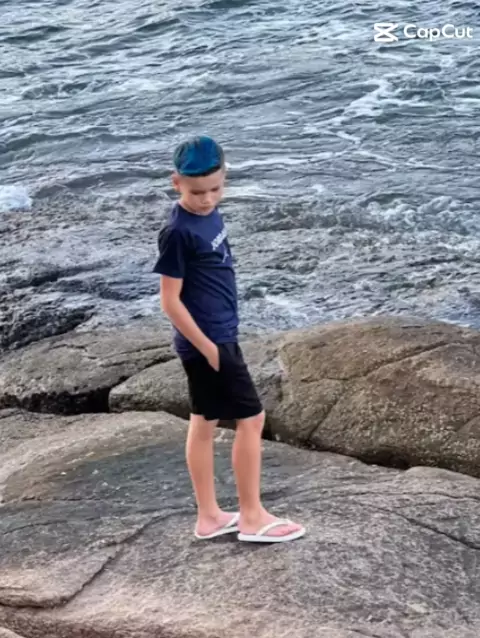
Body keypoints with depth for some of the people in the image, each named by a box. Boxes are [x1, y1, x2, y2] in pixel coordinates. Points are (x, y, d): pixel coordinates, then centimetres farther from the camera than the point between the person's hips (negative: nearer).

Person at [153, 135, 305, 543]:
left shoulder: (210, 213, 4)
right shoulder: (178, 232, -22)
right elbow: (171, 301, -19)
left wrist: (216, 342, 18)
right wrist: (208, 348, -17)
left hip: (220, 336, 9)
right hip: (207, 342, -9)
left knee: (205, 422, 14)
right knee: (251, 418, -1)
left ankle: (209, 517, 25)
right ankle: (253, 518, 12)